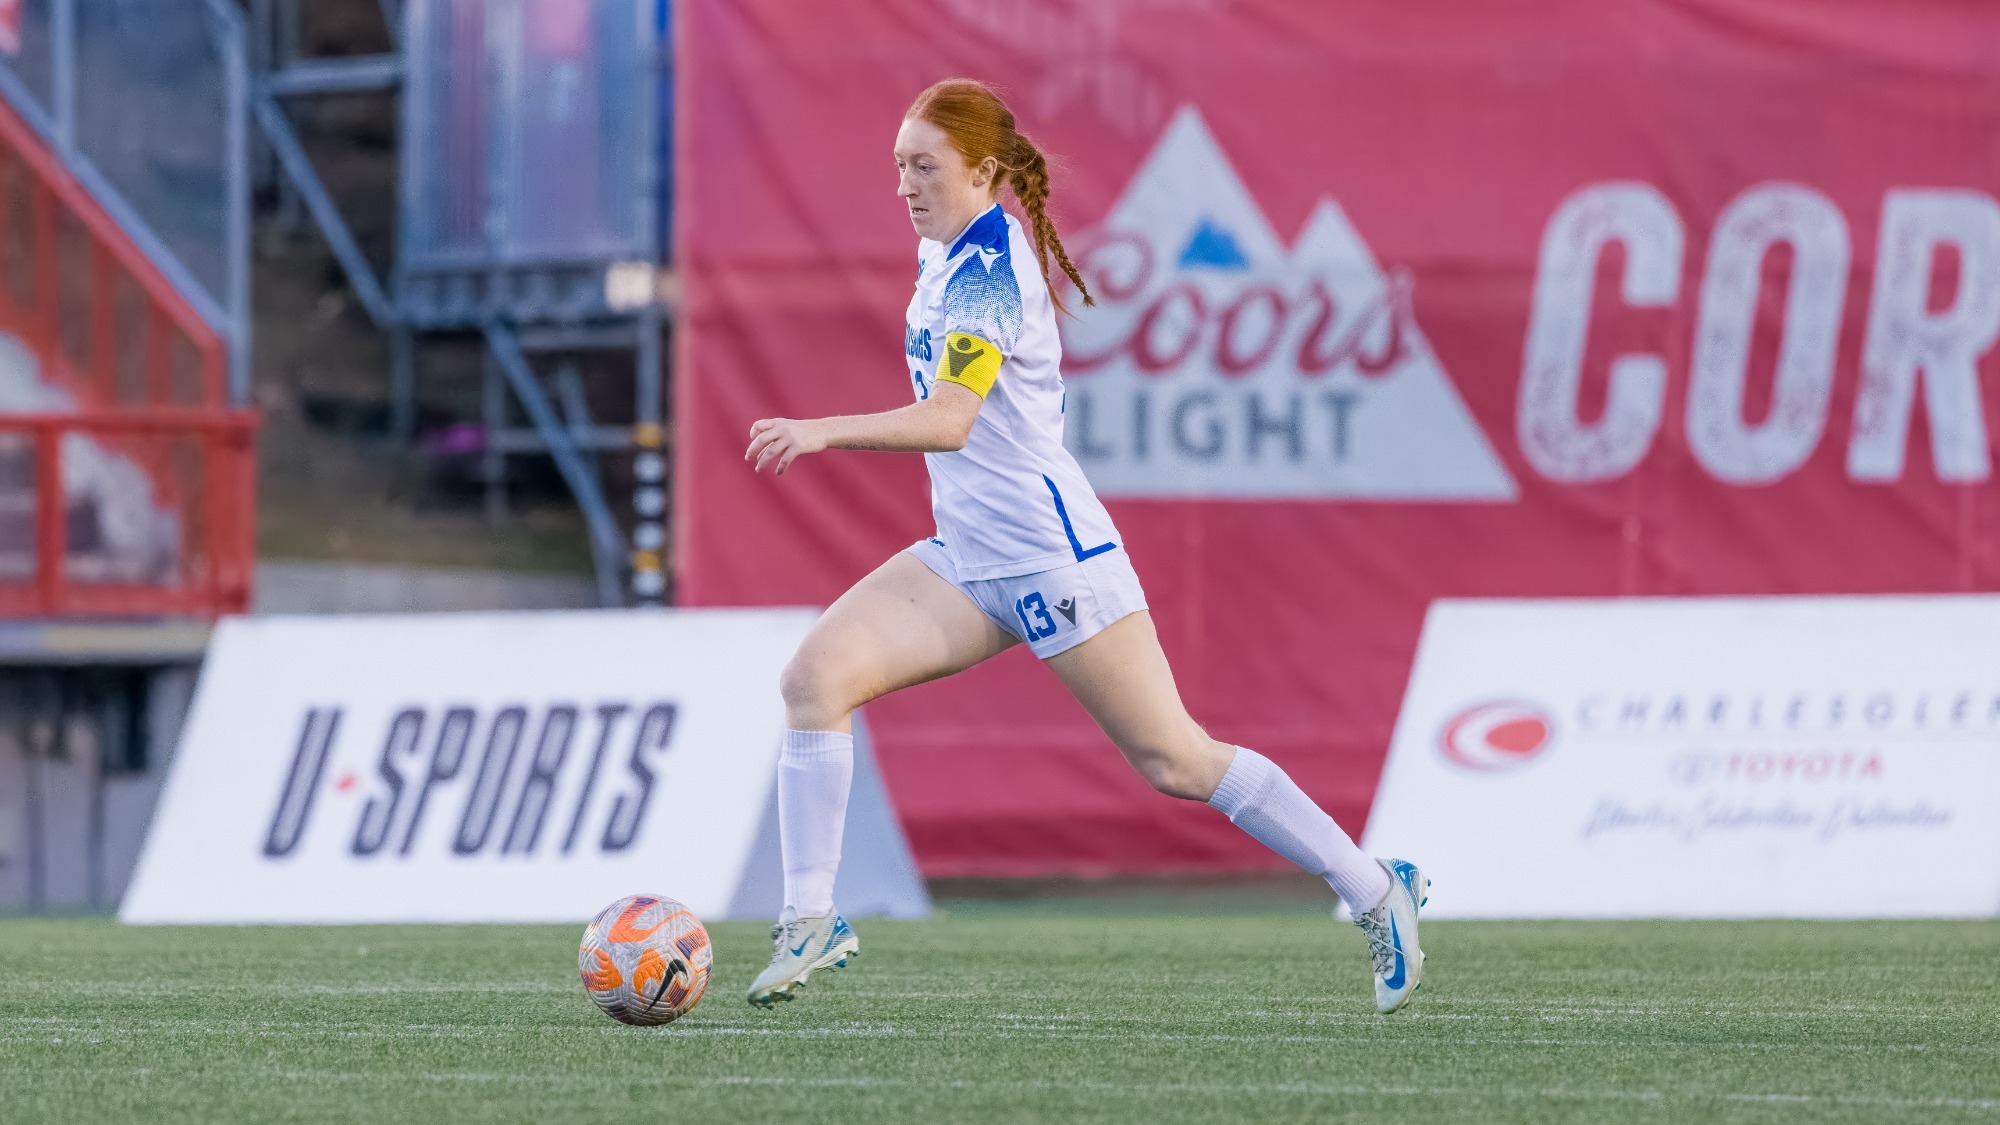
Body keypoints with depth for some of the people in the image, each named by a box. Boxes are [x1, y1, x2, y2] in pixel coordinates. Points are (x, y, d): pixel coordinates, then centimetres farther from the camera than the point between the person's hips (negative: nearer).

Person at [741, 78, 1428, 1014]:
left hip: (1051, 554, -9)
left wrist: (823, 433, -40)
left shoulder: (986, 272, -18)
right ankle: (810, 923, -10)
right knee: (815, 675, -11)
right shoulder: (945, 251, 9)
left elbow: (948, 419, -31)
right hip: (967, 558, 9)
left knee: (1171, 759, -3)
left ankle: (1377, 892, 11)